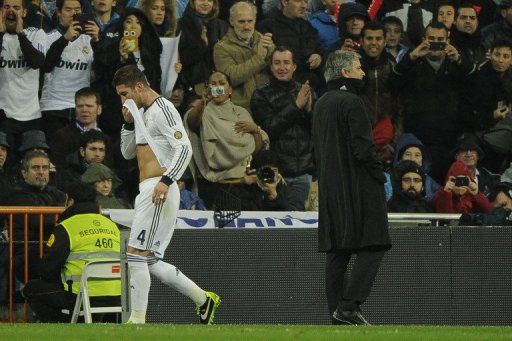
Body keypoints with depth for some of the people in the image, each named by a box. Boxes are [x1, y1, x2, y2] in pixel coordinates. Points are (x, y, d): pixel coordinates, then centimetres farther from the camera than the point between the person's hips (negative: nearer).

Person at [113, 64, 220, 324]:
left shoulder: (162, 109, -8)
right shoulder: (144, 113, 22)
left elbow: (184, 147, -18)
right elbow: (128, 152, 28)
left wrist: (166, 180, -29)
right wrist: (129, 123, 11)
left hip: (158, 190, -10)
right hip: (148, 191, 10)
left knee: (136, 254, -13)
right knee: (151, 261, 11)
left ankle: (137, 320, -12)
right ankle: (204, 300, 17)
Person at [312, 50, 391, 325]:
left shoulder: (321, 105, 14)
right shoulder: (351, 103, -14)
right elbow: (362, 148, -19)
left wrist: (325, 178, 20)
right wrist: (379, 175, -6)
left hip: (330, 187, 9)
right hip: (358, 187, -9)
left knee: (337, 252, 10)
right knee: (372, 247, -8)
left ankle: (336, 311, 9)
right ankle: (348, 306, -17)